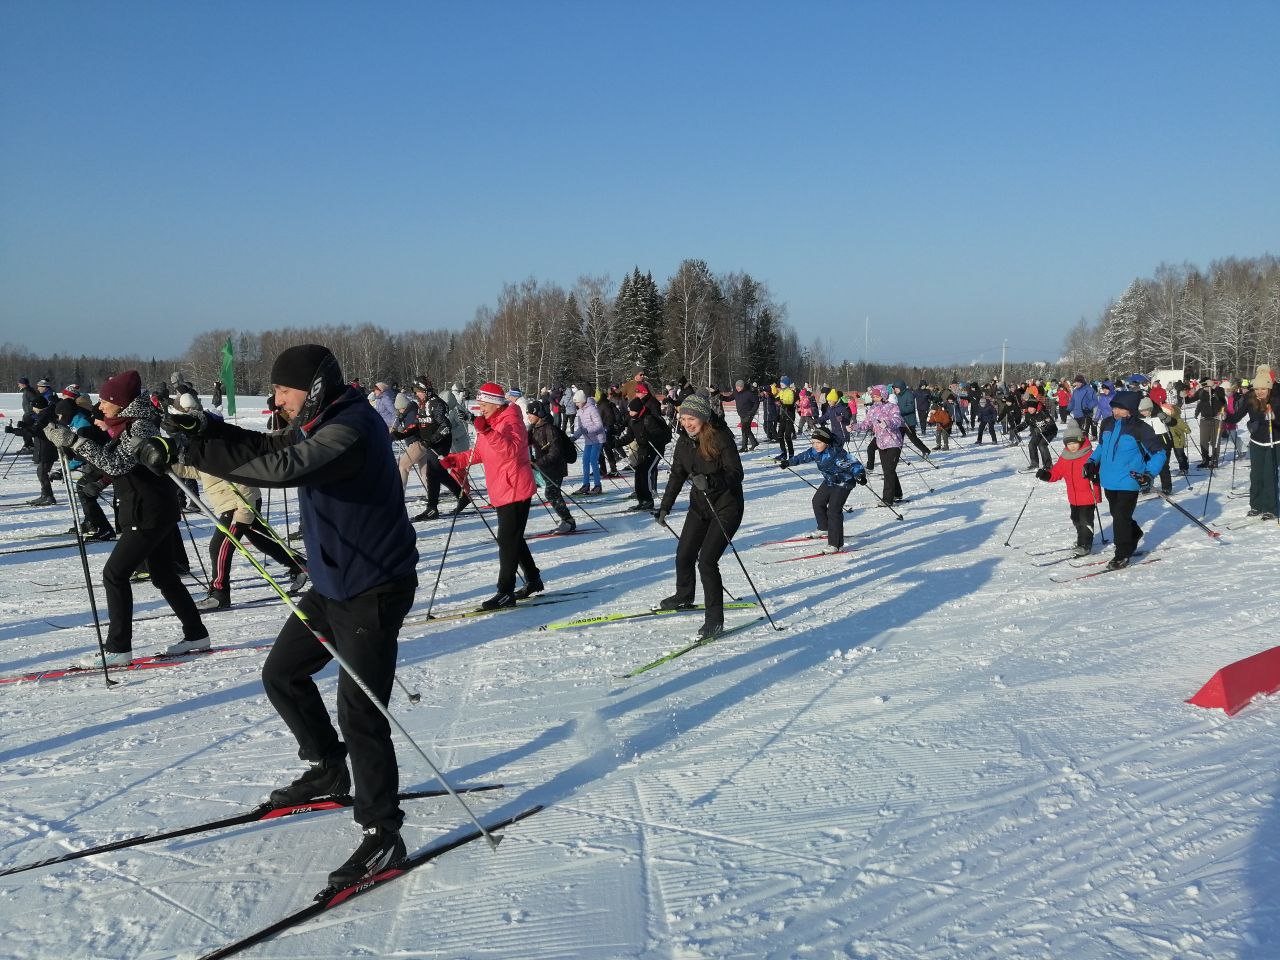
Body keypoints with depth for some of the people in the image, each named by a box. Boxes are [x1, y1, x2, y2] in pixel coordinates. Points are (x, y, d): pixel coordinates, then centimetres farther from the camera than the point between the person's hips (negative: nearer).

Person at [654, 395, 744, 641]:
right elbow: (677, 475, 10)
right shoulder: (684, 441, -1)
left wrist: (711, 481, -41)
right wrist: (665, 507, 10)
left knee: (706, 560, -16)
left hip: (726, 505, -7)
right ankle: (684, 598, 43)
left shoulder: (721, 437, -20)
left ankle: (715, 619, -6)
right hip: (700, 504, 7)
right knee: (683, 555, 15)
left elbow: (736, 473, -25)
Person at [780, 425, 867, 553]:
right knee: (818, 501, 20)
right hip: (829, 482, 9)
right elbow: (803, 457, 12)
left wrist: (860, 475, -51)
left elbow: (853, 463, -34)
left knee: (833, 511, -16)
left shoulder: (836, 453, -31)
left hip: (843, 484, -9)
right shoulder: (815, 451, -6)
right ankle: (824, 529, 43)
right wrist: (788, 463, 22)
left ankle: (836, 545, -13)